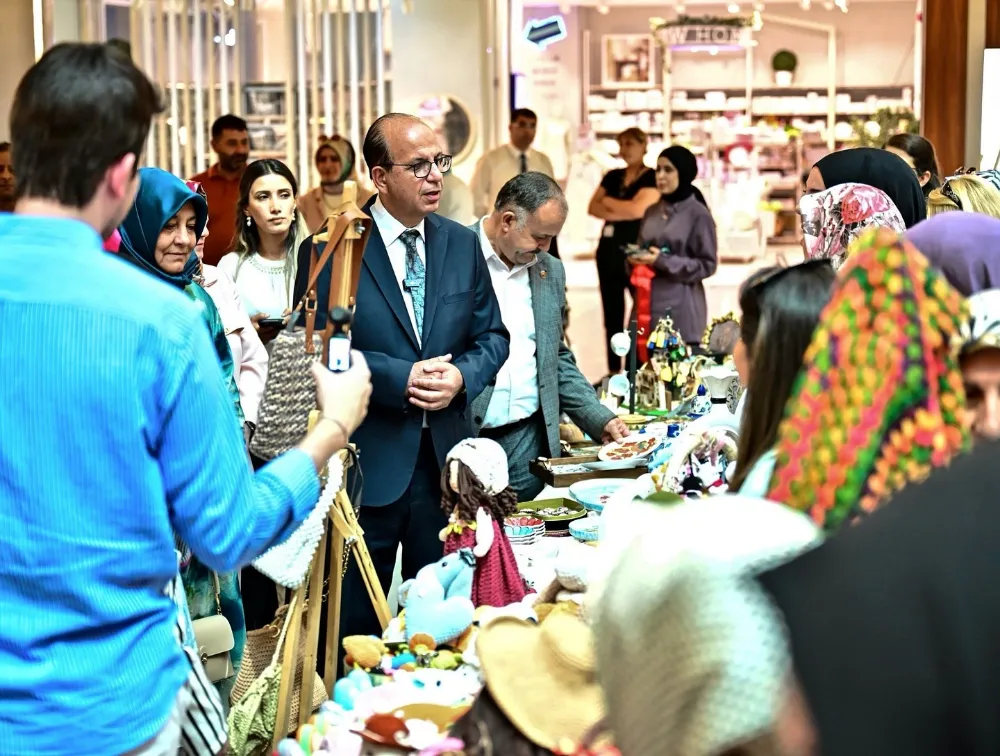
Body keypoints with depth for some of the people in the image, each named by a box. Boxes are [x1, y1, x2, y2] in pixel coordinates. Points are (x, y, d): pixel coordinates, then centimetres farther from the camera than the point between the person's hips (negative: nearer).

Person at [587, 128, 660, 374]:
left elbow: (638, 208, -19)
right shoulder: (613, 176, 13)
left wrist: (608, 202, -3)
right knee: (612, 314, 11)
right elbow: (593, 207, 5)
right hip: (609, 250, 7)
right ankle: (613, 371, 18)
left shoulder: (652, 178, -6)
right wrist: (621, 213, -13)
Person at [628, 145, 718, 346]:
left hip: (680, 308, -5)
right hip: (648, 303, 5)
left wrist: (663, 261, -15)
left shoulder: (698, 213, -4)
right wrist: (635, 258, -1)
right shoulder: (652, 211, 13)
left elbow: (708, 264, -7)